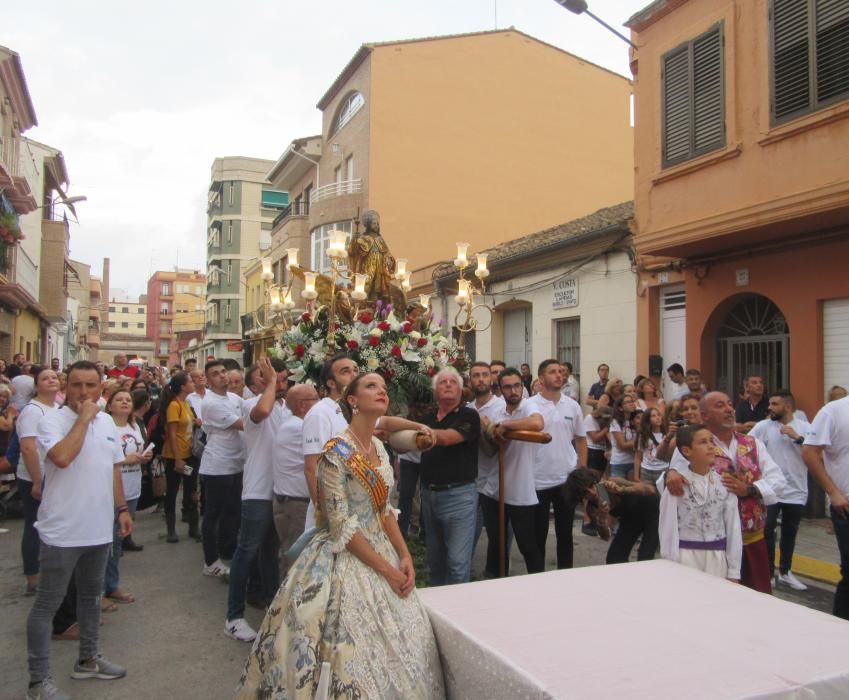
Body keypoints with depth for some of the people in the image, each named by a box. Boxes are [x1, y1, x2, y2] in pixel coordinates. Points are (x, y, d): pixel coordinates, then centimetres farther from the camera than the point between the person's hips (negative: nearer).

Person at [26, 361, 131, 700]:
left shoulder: (107, 421, 7)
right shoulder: (51, 420, -12)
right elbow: (61, 458, -32)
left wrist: (122, 509, 14)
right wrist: (83, 418, -23)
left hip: (99, 529, 7)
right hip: (62, 531, -7)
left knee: (91, 596, 20)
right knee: (46, 604, 4)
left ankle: (88, 659, 35)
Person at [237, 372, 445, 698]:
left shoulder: (379, 447, 5)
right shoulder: (336, 452, -18)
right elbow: (341, 526, -19)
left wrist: (404, 556, -1)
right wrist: (385, 569, -16)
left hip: (382, 550, 8)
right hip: (345, 559, -8)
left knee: (400, 644, 14)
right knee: (355, 650, -1)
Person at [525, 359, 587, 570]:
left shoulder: (572, 406, 4)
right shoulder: (530, 405, -7)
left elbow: (581, 440, 12)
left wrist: (583, 472, 8)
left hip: (567, 479, 3)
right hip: (538, 480, -3)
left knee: (565, 533, 13)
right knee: (538, 534, 9)